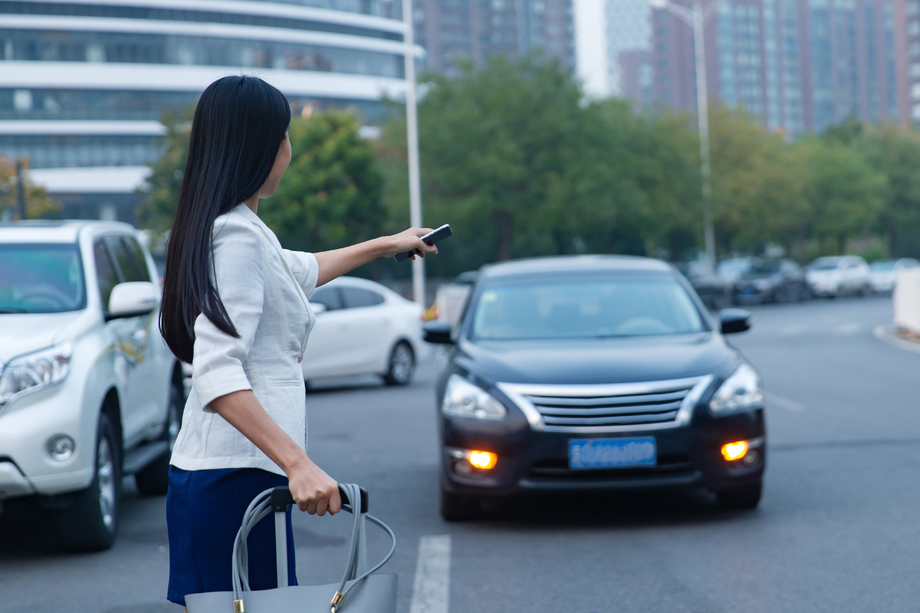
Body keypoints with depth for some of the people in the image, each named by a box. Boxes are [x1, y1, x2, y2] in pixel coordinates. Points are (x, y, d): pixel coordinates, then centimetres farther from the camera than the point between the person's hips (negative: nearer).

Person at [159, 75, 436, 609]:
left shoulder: (243, 230, 17)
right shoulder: (237, 236, -13)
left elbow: (299, 271, 40)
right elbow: (218, 374, -23)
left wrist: (385, 245, 54)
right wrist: (298, 463, -30)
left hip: (226, 470, 10)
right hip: (237, 471, -10)